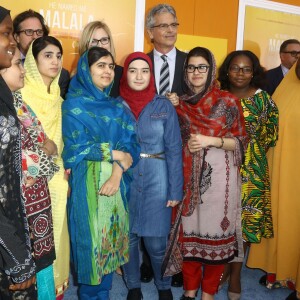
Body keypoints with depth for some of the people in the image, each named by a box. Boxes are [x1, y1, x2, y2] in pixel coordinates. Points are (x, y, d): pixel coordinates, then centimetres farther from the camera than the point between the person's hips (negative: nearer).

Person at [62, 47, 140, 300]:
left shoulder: (117, 106, 10)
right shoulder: (74, 105, -2)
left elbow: (132, 145, -1)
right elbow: (77, 147, -12)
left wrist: (118, 171, -17)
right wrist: (115, 154, -9)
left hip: (116, 183, 4)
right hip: (88, 184, -4)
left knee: (110, 240, 12)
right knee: (91, 240, 4)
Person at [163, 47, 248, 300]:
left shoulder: (228, 101, 0)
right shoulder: (181, 103, 10)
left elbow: (241, 142, -2)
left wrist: (211, 141, -14)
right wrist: (187, 146, 0)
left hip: (219, 176, -3)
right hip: (189, 177, 3)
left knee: (215, 231, 1)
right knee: (189, 231, 6)